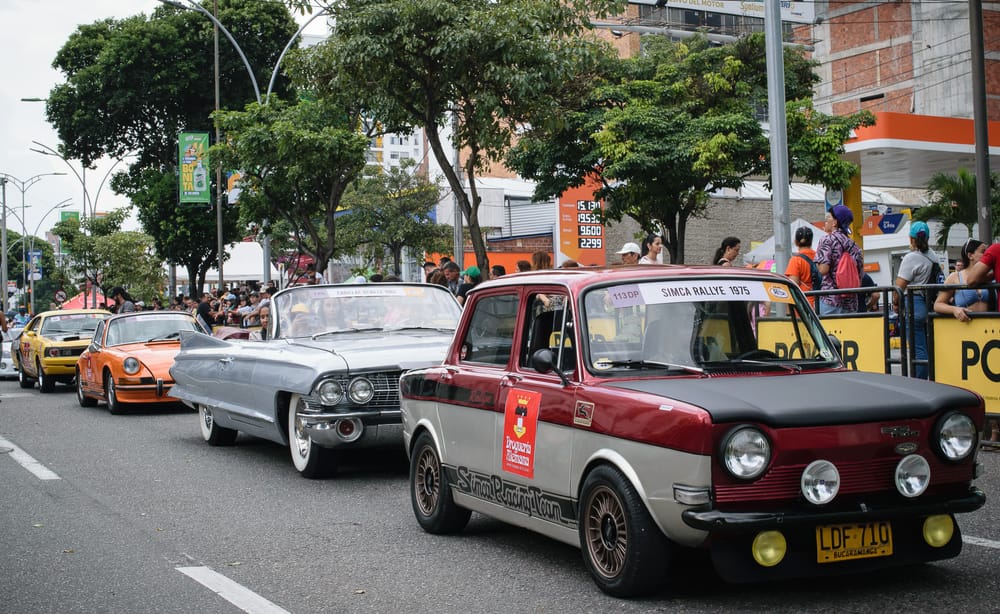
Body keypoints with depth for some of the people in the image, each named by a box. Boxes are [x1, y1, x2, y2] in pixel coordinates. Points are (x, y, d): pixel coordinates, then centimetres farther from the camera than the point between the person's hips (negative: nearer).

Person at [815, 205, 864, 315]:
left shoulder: (827, 240, -4)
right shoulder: (853, 245, 14)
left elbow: (823, 269, -14)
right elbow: (860, 275, 13)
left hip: (831, 298, -6)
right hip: (851, 301, 6)